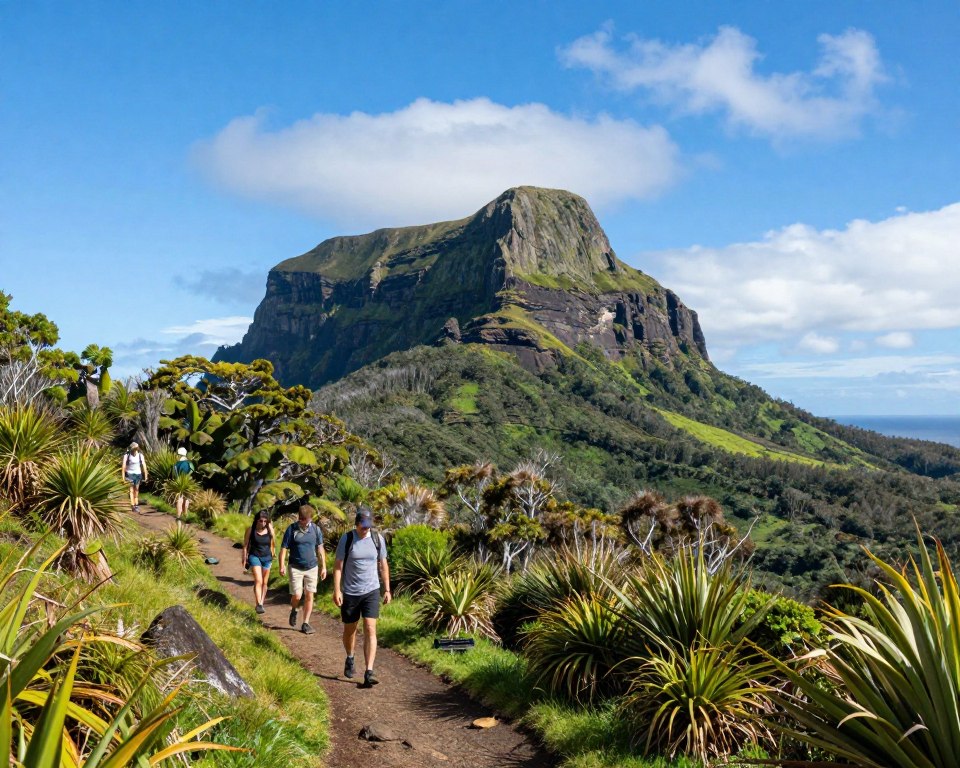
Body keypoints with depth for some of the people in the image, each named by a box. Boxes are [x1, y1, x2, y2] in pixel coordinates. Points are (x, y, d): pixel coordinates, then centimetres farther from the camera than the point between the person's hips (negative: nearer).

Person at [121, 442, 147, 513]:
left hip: (138, 474, 3)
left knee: (136, 490, 10)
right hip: (130, 474, -3)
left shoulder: (140, 455, -4)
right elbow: (123, 466, -14)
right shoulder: (127, 455, -12)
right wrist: (123, 477, -19)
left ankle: (136, 505, 16)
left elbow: (144, 465, -2)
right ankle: (133, 505, -9)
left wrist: (145, 476, -4)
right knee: (131, 490, -6)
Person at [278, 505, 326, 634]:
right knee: (297, 595, -7)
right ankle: (294, 611, 27)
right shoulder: (292, 529, -7)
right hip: (296, 568, -2)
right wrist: (282, 565, -17)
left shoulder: (315, 529, 1)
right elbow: (284, 548, -6)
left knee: (309, 596, 2)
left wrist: (323, 566, 8)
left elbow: (320, 548, 9)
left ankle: (306, 624, 13)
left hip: (312, 567, 2)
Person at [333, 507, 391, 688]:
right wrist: (337, 590, -13)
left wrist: (387, 589, 7)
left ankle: (369, 673, -14)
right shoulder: (346, 539, -7)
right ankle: (350, 659, 42)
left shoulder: (378, 538, 0)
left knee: (370, 629, -11)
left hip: (371, 591, 1)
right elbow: (338, 566, -6)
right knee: (349, 629, 14)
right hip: (350, 592, 0)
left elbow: (383, 565, 8)